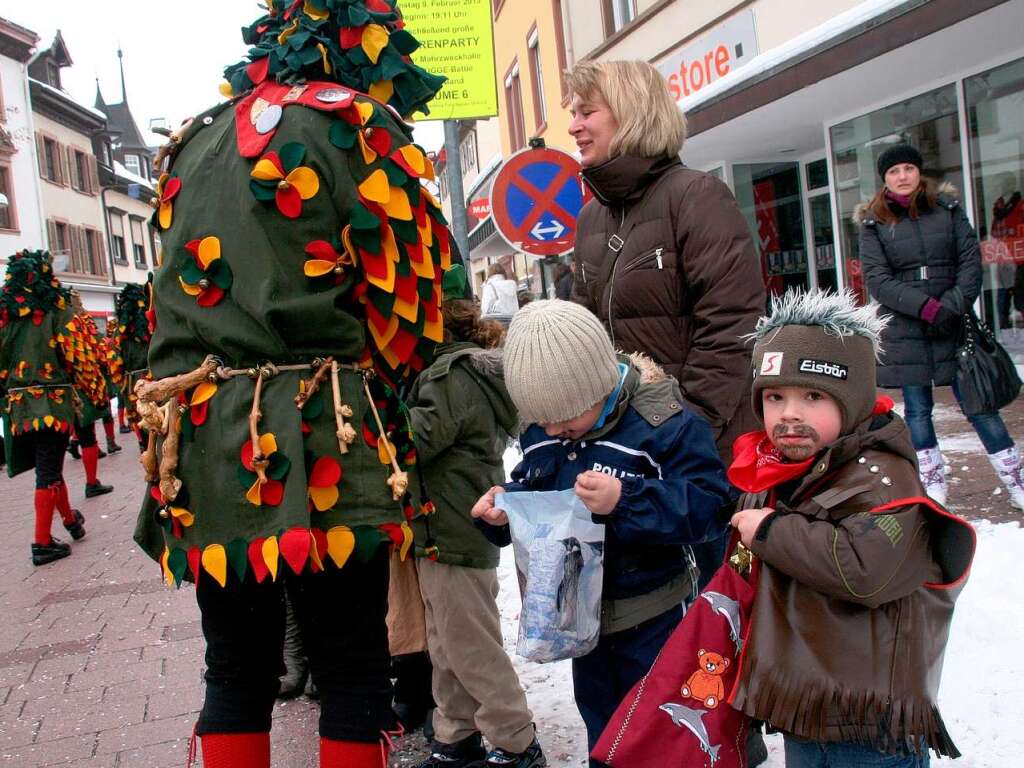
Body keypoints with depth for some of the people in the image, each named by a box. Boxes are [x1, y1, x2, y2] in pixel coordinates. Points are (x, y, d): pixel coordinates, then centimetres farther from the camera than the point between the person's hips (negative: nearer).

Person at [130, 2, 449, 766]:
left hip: (200, 438, 6)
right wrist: (383, 392, 15)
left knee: (235, 672, 15)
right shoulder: (358, 124, 0)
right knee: (353, 672, 6)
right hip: (318, 446, -6)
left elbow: (178, 296, 18)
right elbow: (405, 295, -1)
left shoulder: (195, 139, 18)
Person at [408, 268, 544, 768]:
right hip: (449, 532, 10)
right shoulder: (467, 368, 18)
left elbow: (418, 438, -23)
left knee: (471, 648, -1)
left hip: (455, 534, -10)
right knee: (447, 645, 16)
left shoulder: (455, 373, -14)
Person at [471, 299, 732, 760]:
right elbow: (529, 491, 9)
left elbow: (710, 505, -27)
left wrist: (626, 501, -39)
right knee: (603, 736, 24)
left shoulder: (664, 421, -22)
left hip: (653, 621, -5)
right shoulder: (539, 431, -4)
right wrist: (503, 506, -14)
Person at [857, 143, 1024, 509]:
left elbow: (971, 258, 2)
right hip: (904, 330, 0)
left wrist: (953, 304, -13)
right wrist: (926, 307, -15)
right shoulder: (873, 222, 3)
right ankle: (933, 485, 16)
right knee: (917, 410, 4)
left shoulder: (947, 206, 8)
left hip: (953, 324, 0)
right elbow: (877, 279, -6)